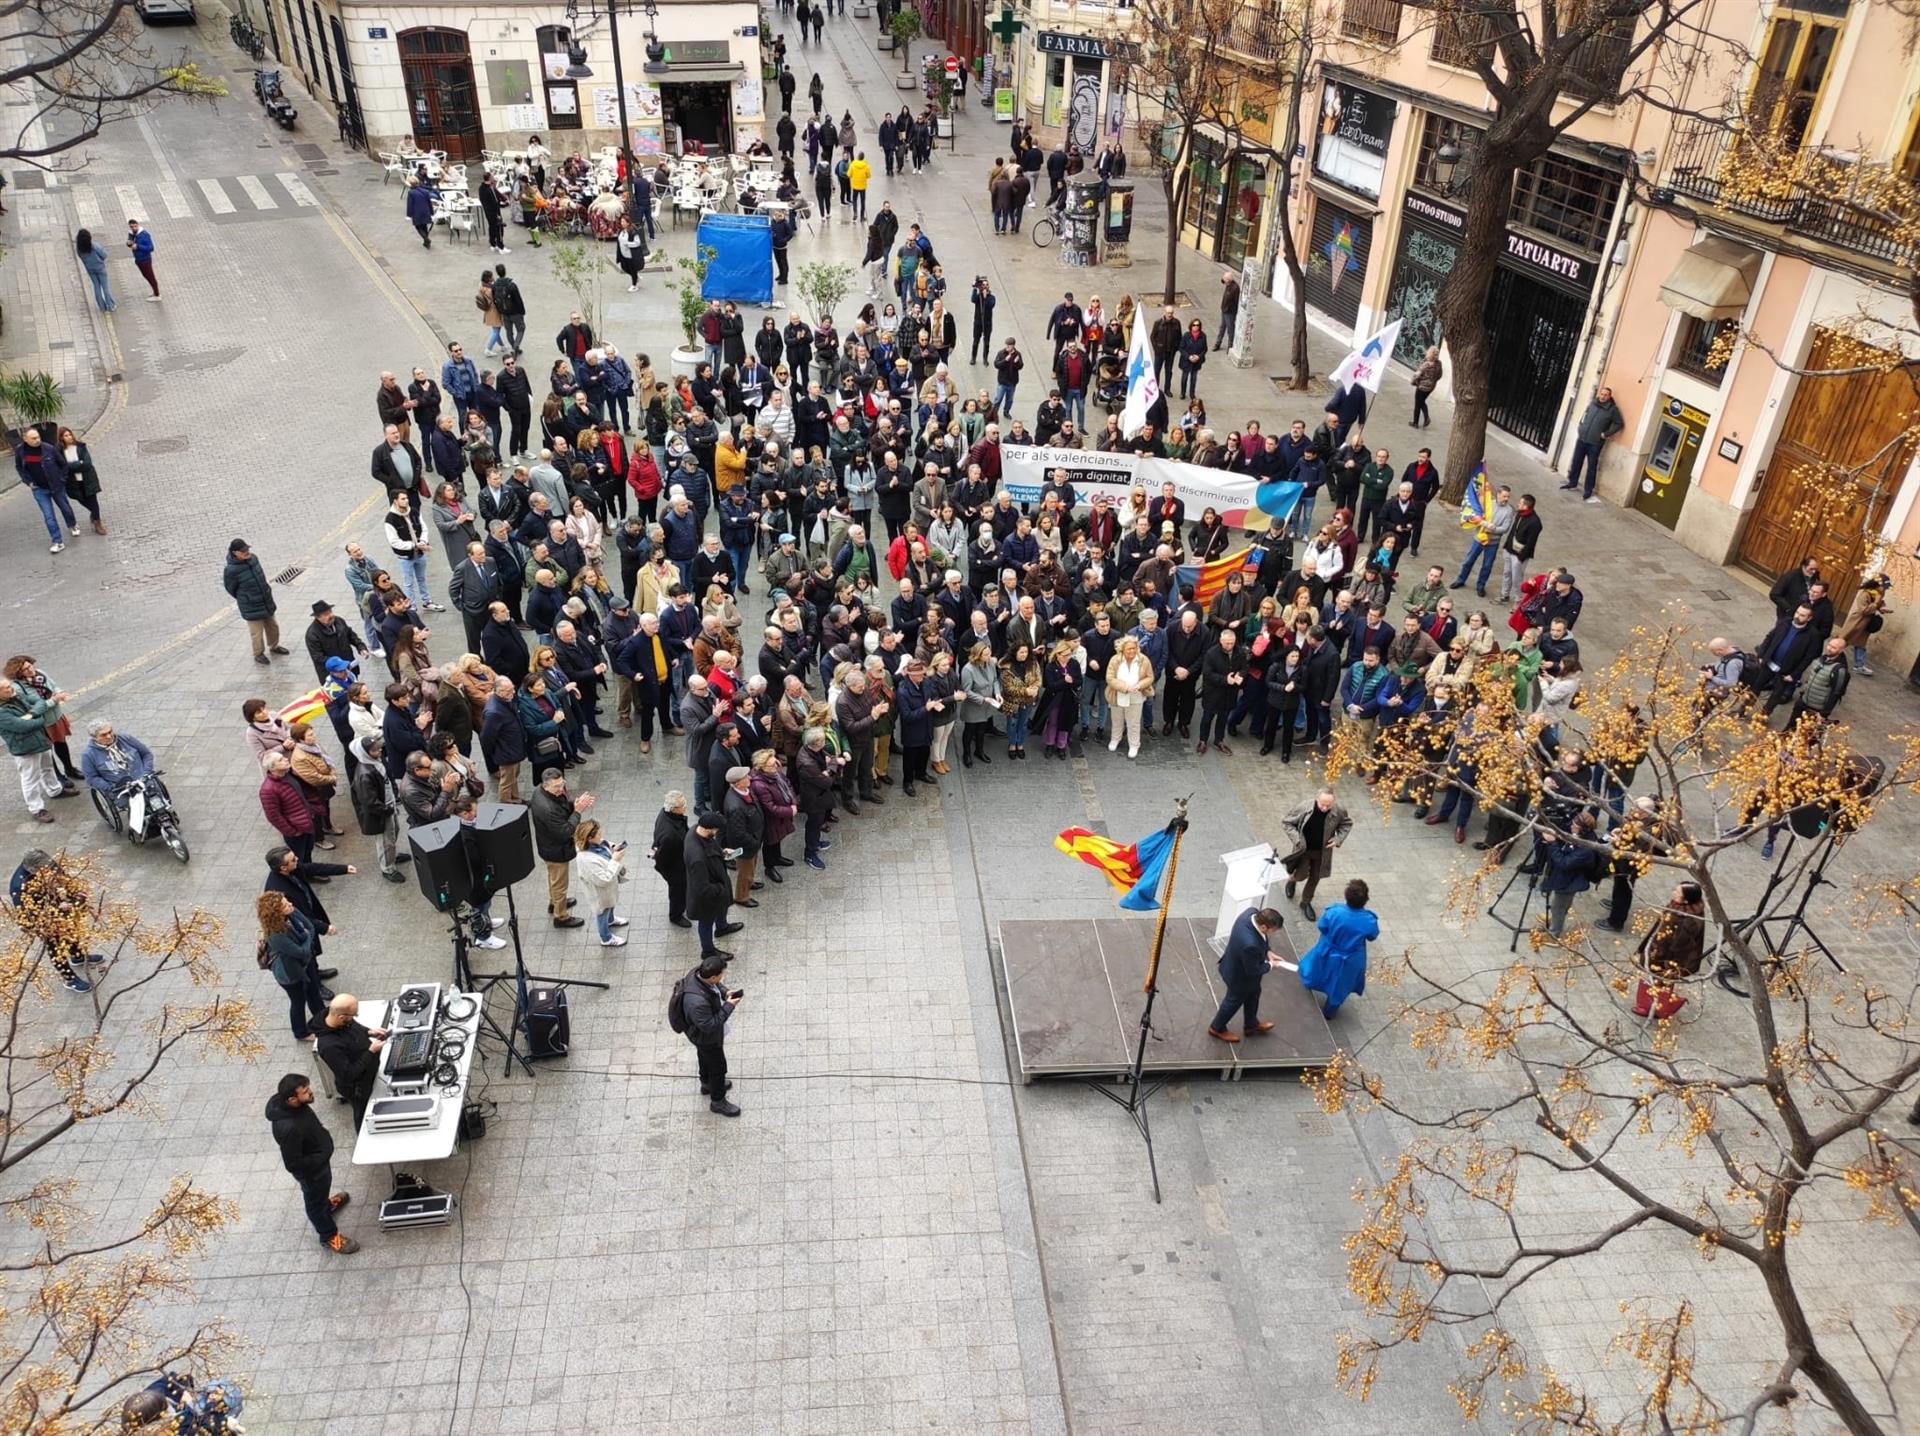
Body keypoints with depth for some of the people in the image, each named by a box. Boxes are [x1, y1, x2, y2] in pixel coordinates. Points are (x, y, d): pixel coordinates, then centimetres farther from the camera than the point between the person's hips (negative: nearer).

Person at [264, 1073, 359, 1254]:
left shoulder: (290, 1104, -21)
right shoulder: (288, 1128, -45)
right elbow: (293, 1164, -32)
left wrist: (321, 1132, 3)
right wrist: (323, 1157, -24)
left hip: (318, 1158, 7)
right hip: (311, 1170, -7)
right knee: (315, 1200, 21)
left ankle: (326, 1205, 65)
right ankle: (329, 1236, 44)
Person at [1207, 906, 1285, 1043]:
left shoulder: (1253, 912, -25)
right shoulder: (1250, 945, -48)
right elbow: (1253, 971, -28)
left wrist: (1268, 951, -7)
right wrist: (1270, 965, -13)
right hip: (1240, 976, -8)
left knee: (1253, 994, 32)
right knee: (1234, 1001, 22)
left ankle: (1252, 1024, 58)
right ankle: (1217, 1028, 50)